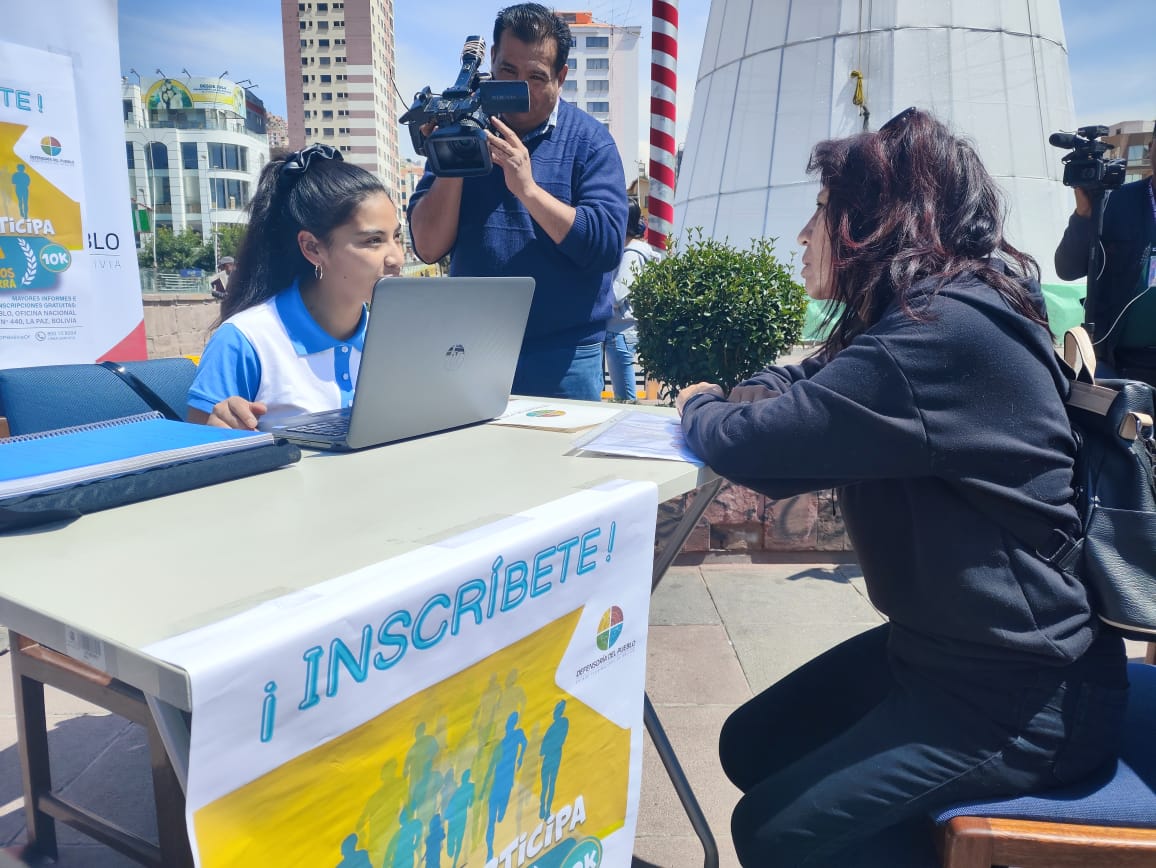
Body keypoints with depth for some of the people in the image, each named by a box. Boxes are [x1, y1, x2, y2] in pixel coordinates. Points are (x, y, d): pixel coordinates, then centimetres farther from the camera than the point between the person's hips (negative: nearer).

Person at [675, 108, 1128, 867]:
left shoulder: (948, 333, -28)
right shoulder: (927, 318, 5)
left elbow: (756, 442, -30)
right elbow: (801, 392, 13)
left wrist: (699, 407, -7)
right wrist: (724, 397, -8)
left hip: (1024, 695, -9)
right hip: (941, 643, 9)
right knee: (752, 746, 12)